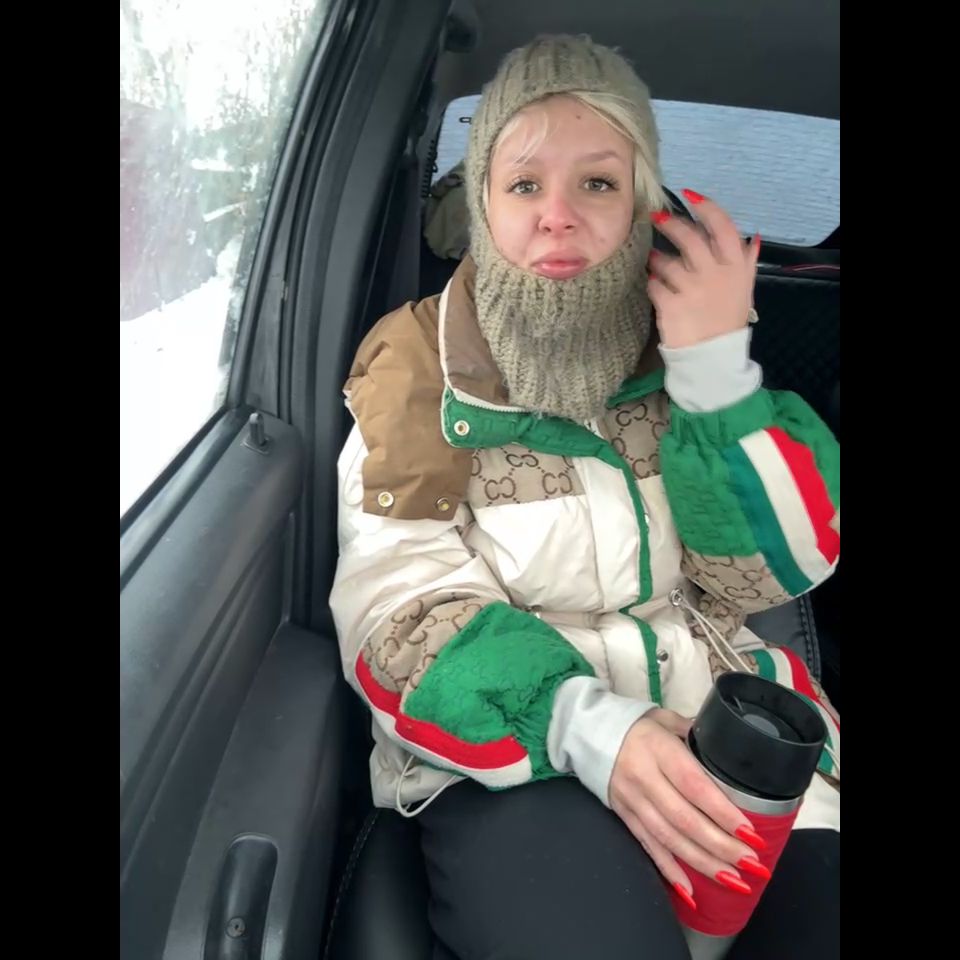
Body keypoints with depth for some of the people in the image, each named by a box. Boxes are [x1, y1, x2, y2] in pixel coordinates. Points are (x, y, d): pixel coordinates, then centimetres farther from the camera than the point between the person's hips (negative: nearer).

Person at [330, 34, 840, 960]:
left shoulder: (684, 339, 5)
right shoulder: (417, 369, -3)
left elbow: (764, 572, -2)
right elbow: (399, 604, -10)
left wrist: (717, 369, -16)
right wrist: (584, 722, -25)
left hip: (733, 735, 4)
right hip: (515, 750, -3)